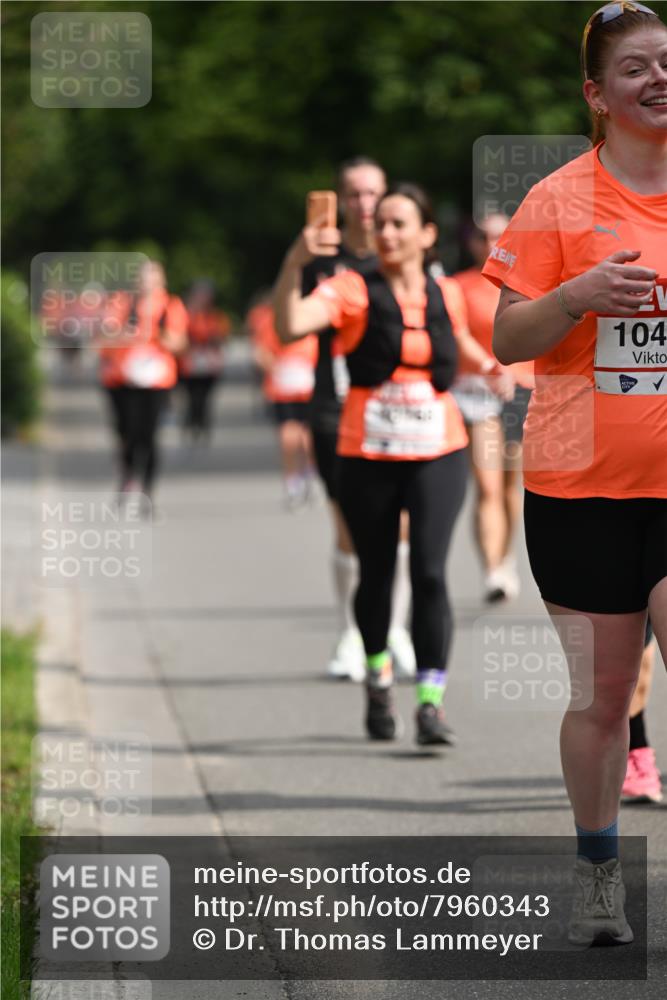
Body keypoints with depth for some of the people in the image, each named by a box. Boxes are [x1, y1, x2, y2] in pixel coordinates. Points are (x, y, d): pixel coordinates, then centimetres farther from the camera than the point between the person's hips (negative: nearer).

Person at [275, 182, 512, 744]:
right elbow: (291, 324, -26)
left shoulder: (447, 295, 5)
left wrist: (489, 365, 14)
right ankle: (379, 677, 37)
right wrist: (295, 264, -40)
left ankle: (432, 701, -14)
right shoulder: (354, 292, -6)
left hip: (438, 453, 1)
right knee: (376, 574, 11)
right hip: (368, 456, -1)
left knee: (430, 571, -15)